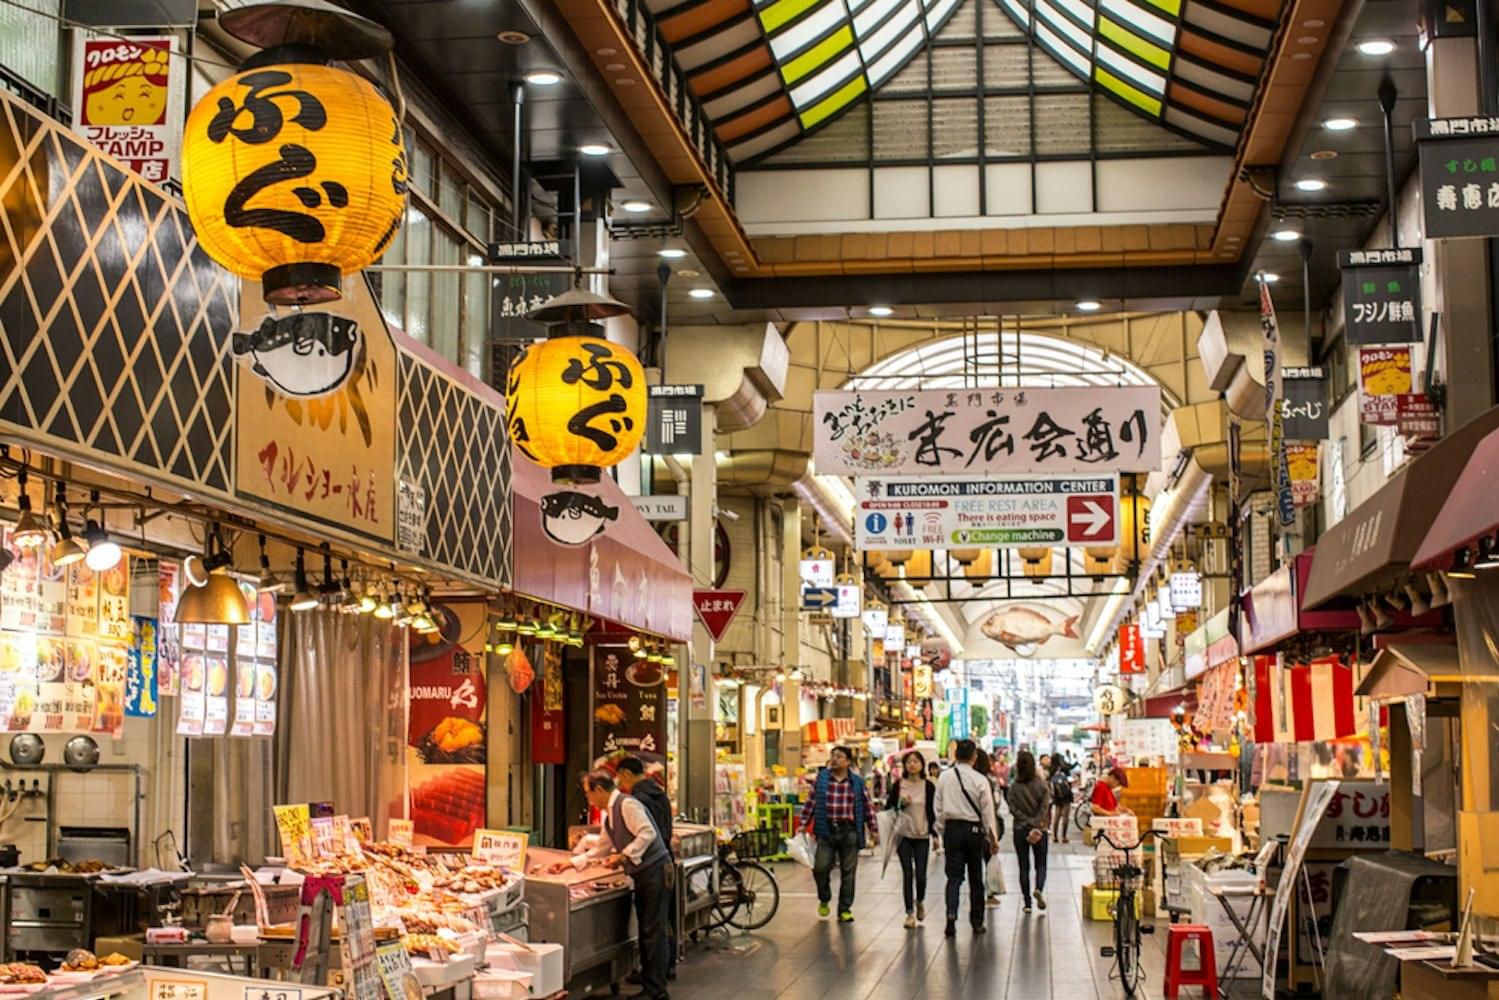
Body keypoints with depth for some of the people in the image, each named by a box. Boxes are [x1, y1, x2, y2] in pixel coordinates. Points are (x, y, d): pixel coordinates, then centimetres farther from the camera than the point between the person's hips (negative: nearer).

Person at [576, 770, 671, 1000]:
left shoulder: (627, 804, -14)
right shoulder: (609, 813, 16)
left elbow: (648, 834, -23)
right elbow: (601, 848, 27)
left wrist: (623, 856, -24)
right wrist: (572, 862, 26)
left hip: (654, 871, -10)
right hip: (642, 875, 10)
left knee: (654, 932, -7)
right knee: (645, 932, 12)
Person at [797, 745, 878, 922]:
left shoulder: (857, 782, 4)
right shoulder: (821, 778, 5)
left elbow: (868, 807, 8)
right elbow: (811, 802, 8)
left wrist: (873, 830, 6)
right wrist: (804, 824, 3)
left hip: (849, 832, 0)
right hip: (826, 831, 0)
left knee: (848, 872, 4)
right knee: (820, 868, -8)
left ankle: (844, 909, 14)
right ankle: (824, 899, 20)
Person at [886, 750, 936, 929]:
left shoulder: (928, 786, 1)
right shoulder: (898, 785, 1)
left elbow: (932, 811, 5)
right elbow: (888, 807, 4)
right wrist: (901, 803, -15)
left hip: (922, 835, 0)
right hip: (903, 835, 0)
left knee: (920, 874, -3)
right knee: (907, 874, -1)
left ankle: (920, 901, 28)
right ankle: (910, 913, 7)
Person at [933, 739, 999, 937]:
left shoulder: (944, 777, -1)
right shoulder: (979, 781, -10)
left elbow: (938, 807, 4)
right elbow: (987, 811, -4)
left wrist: (942, 831, 14)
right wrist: (993, 838, 5)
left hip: (952, 829, 1)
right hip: (974, 829, -1)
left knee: (954, 876, 2)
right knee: (975, 878, 10)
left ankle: (951, 914, -21)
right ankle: (977, 922, 17)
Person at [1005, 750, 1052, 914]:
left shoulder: (1013, 787, -5)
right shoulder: (1042, 784, -5)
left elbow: (1014, 810, -8)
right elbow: (1045, 807, -10)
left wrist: (1028, 822, -6)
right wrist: (1036, 825, -9)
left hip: (1020, 830, 0)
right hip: (1040, 831, 0)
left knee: (1024, 867, 7)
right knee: (1041, 864, 10)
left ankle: (1027, 902, 5)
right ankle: (1039, 889, -18)